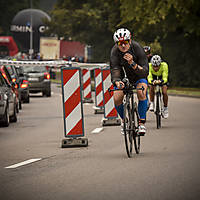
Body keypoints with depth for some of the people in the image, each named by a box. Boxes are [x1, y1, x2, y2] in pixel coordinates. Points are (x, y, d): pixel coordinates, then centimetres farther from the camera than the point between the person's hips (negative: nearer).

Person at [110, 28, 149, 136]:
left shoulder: (137, 48, -31)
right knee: (117, 99, -17)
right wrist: (117, 82, -58)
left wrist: (132, 63, -53)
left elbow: (145, 71, -35)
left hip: (139, 75, -1)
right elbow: (114, 70, -36)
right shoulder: (115, 51, -28)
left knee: (141, 93, -30)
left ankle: (142, 122, -15)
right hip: (124, 76, 2)